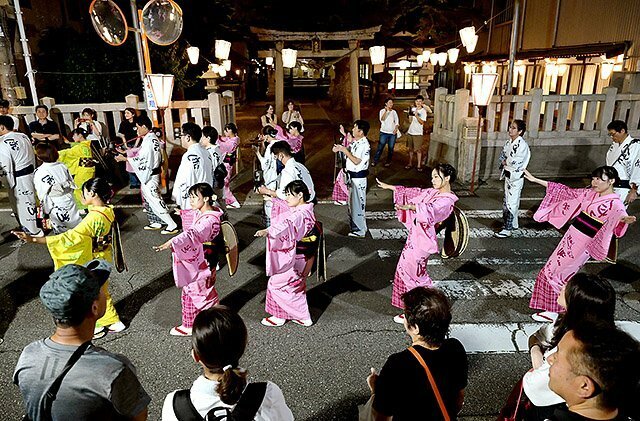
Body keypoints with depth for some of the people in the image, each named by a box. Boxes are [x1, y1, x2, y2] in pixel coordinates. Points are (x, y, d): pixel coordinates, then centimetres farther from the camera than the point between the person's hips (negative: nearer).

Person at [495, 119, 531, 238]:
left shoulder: (522, 145, -19)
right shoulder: (508, 142, 7)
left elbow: (515, 162, -25)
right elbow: (502, 156, 12)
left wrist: (505, 161, -7)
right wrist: (507, 162, -8)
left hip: (516, 177, -9)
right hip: (508, 175, 9)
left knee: (511, 202, -6)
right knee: (507, 201, 17)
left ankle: (507, 229, -1)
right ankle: (513, 224, 33)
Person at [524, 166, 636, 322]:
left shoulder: (614, 203, -13)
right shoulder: (591, 193, 6)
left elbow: (621, 216, -31)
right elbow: (566, 191, 9)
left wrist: (625, 220, -58)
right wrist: (536, 180, 8)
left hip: (583, 243, -7)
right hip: (571, 235, 7)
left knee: (556, 274, -1)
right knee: (552, 270, 15)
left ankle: (553, 312, 13)